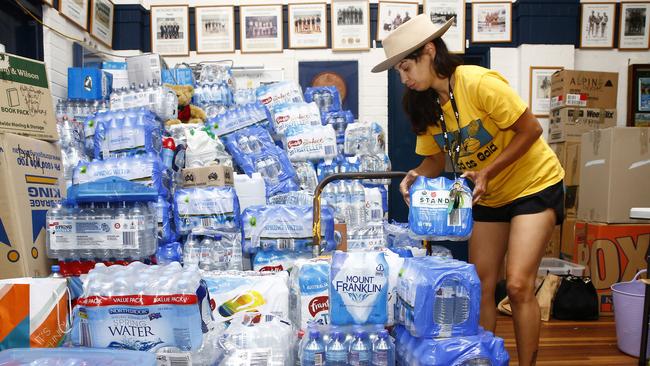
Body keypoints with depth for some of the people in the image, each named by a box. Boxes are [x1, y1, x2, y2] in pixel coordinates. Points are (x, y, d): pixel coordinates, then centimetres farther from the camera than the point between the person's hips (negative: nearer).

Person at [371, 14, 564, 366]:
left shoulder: (479, 83, -25)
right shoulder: (426, 103, -4)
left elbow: (531, 129, -19)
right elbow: (436, 158, 2)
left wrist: (487, 172, -25)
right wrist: (416, 176, -19)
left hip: (535, 184, -6)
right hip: (487, 196, 6)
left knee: (518, 285, -13)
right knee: (482, 286, 6)